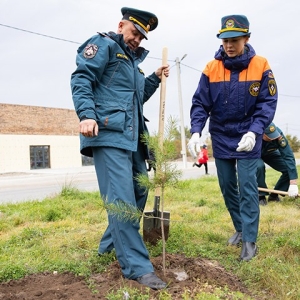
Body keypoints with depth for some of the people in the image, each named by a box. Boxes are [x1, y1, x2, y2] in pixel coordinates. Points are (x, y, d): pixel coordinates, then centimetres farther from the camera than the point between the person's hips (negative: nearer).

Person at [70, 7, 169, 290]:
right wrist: (86, 114, -25)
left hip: (132, 136, 10)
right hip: (108, 133, -10)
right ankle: (137, 266, -8)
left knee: (139, 192, 13)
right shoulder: (104, 44, 2)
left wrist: (155, 78, 17)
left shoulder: (133, 59, 27)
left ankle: (110, 244, 28)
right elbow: (81, 79, -11)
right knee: (122, 198, -12)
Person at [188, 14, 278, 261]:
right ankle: (240, 228, 30)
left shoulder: (261, 66, -9)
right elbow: (200, 103, -6)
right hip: (221, 139, 3)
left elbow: (267, 103, -11)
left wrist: (254, 132, -24)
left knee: (247, 187, -5)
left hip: (248, 139, -3)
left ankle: (250, 240, 5)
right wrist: (196, 131, -21)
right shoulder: (211, 69, -5)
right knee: (227, 187, 11)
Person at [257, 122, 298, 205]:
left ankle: (274, 195, 2)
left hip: (270, 154, 3)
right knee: (259, 166, -36)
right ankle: (261, 196, -13)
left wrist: (293, 183, -39)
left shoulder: (278, 135, -35)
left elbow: (288, 157, -35)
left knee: (290, 169, -18)